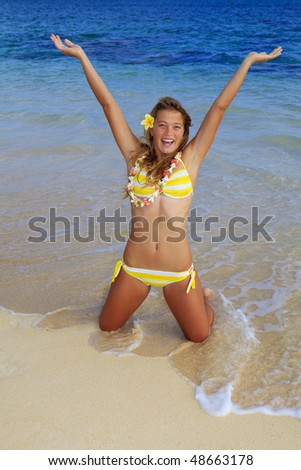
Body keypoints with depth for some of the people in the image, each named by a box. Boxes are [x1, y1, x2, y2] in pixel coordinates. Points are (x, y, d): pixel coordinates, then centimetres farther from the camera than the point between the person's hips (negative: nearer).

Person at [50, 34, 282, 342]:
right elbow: (108, 104, 0)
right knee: (107, 328, 17)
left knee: (198, 336, 14)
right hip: (134, 269, 1)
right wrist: (81, 57, 3)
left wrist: (248, 61, 4)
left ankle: (204, 296, 45)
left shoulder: (189, 160, 0)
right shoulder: (136, 157, 1)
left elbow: (219, 108, -1)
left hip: (178, 272, -1)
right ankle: (124, 293, 48)